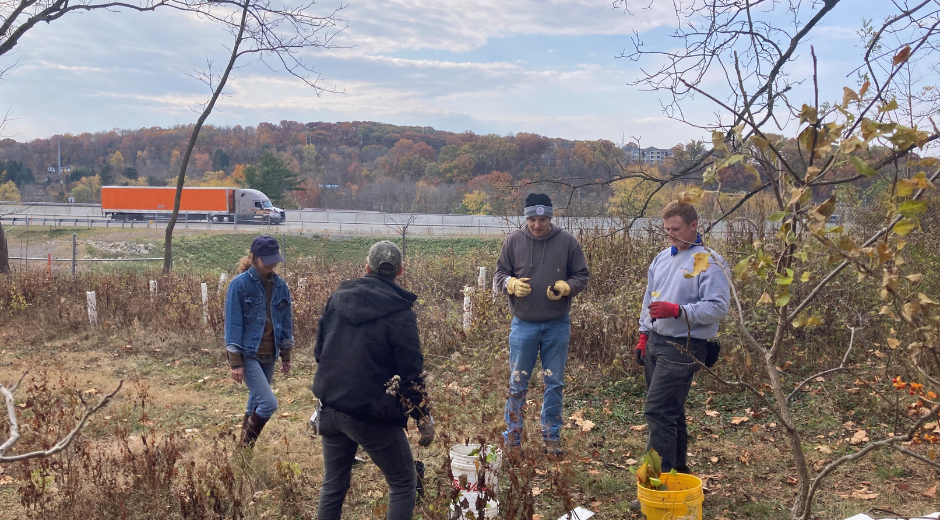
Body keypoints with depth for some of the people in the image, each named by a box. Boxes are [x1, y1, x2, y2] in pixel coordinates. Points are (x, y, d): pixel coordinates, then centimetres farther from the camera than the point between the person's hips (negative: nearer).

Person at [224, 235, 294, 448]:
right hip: (248, 355, -6)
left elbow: (286, 321, 12)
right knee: (269, 403, -14)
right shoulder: (240, 284, -11)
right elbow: (233, 323, -11)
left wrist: (286, 356, 13)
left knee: (256, 403, 14)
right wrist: (236, 362, -13)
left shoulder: (280, 286, 4)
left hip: (269, 355, 6)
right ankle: (245, 447, 5)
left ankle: (246, 447, 29)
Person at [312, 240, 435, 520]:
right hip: (371, 415, -5)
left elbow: (319, 350, 13)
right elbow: (411, 373, -13)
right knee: (403, 484, 12)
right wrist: (424, 417, -3)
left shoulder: (338, 297, 4)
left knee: (333, 486, 21)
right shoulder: (399, 313, -13)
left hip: (329, 410, 6)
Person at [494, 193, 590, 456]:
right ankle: (512, 437, 21)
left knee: (554, 384, 10)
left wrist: (565, 287, -18)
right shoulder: (514, 240, -2)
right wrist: (512, 284, -16)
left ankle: (551, 437, 24)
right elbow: (500, 273, 6)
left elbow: (581, 276, 2)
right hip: (523, 324, 0)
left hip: (557, 325, 0)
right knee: (517, 383, 8)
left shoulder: (567, 241, -4)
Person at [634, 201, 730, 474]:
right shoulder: (663, 257, 13)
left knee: (657, 411, -13)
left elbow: (717, 307, -17)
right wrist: (644, 336, 19)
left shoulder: (710, 262, -11)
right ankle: (677, 468, 29)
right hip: (655, 343, 8)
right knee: (670, 411, 16)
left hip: (683, 348, -8)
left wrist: (676, 310, -26)